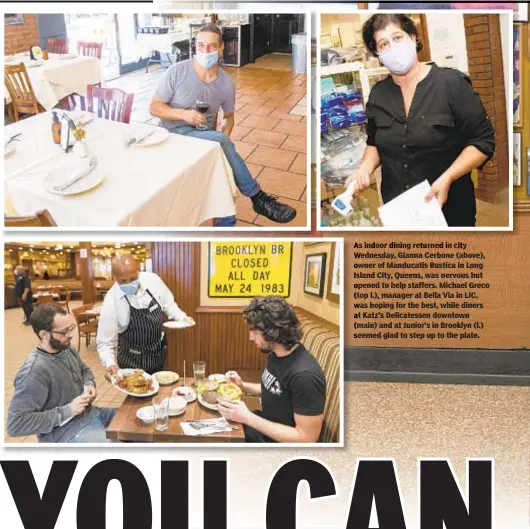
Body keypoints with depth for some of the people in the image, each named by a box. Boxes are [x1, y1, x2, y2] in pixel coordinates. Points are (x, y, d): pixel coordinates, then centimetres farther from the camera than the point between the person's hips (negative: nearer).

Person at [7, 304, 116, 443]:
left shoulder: (66, 348, 1)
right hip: (67, 433, -8)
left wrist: (89, 385, -1)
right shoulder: (33, 372, -25)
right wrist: (67, 411, -25)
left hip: (90, 413, 8)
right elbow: (15, 424, -27)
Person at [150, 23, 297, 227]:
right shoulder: (177, 72, -9)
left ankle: (226, 226, -18)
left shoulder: (227, 83, 2)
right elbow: (155, 107, -5)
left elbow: (228, 116, 16)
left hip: (206, 138, 4)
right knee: (221, 143, -32)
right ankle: (258, 198, -21)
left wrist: (224, 136, -8)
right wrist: (184, 114, -23)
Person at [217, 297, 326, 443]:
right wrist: (243, 386, -2)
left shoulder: (305, 375, -31)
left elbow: (307, 437, -29)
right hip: (265, 429, 8)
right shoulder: (276, 354, -2)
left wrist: (248, 418, -29)